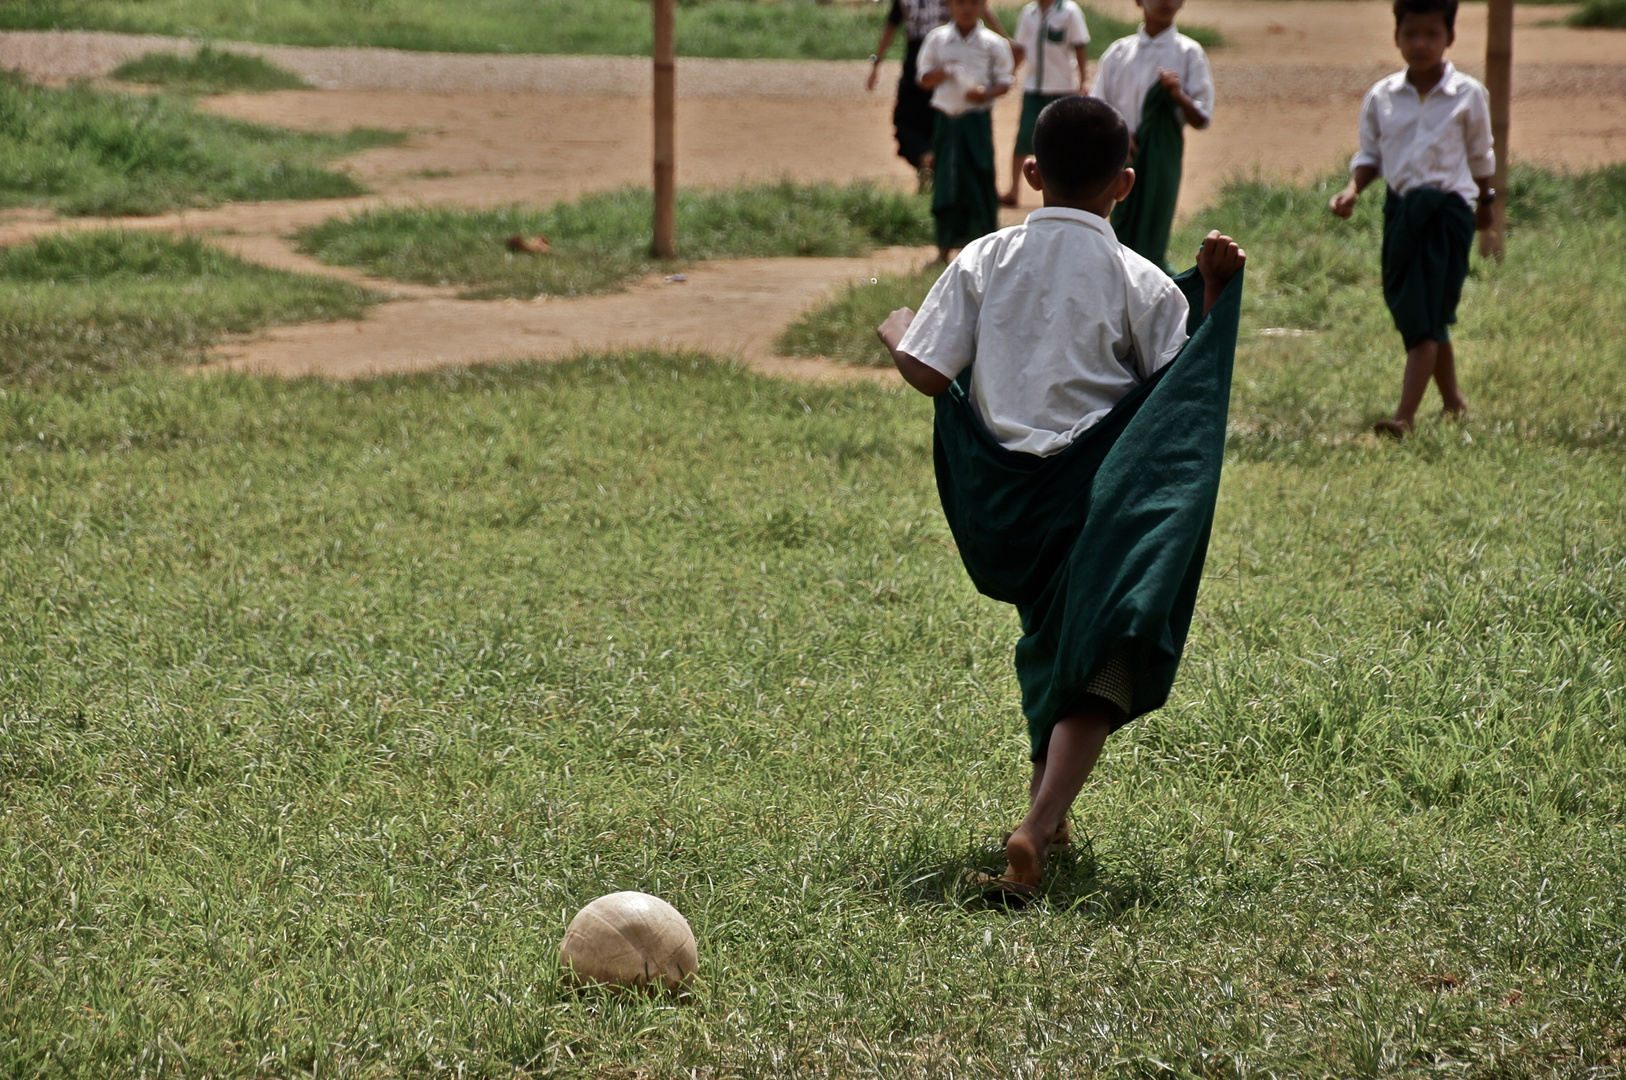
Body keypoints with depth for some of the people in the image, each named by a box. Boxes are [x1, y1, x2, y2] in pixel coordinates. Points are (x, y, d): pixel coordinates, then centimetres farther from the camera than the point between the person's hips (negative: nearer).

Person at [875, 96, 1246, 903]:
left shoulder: (983, 261, 1)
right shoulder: (1141, 283, -4)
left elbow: (926, 373, -3)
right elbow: (1183, 392, -4)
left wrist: (896, 335, 18)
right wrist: (1213, 294, -2)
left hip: (1002, 494, 4)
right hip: (1098, 499, -4)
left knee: (1050, 646, 27)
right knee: (1096, 670, -6)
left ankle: (1047, 808, 35)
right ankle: (1038, 830, -26)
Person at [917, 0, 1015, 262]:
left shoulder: (993, 43, -1)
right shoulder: (937, 39, 4)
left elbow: (1005, 81, 2)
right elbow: (923, 79, 8)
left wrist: (987, 93, -18)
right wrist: (940, 72, -14)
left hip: (977, 119, -2)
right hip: (946, 119, 2)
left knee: (980, 179, -3)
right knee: (945, 181, 4)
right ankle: (945, 245, 13)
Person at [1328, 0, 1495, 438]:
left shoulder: (1467, 95, -4)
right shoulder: (1381, 97, 3)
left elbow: (1480, 156, 10)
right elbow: (1371, 154, 12)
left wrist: (1486, 204, 21)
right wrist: (1352, 189, -7)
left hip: (1447, 209, -5)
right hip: (1400, 208, 5)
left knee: (1426, 315, -10)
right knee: (1407, 310, 12)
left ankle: (1405, 415, -16)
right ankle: (1453, 401, 30)